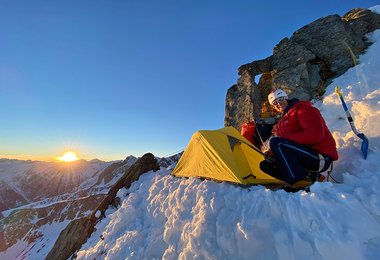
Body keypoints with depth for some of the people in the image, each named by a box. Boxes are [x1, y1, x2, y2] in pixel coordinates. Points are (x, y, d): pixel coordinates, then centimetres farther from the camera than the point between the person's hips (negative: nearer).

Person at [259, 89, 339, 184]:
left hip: (321, 158, -8)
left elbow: (315, 135, -21)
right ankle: (308, 177, -4)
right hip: (305, 158, 8)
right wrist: (270, 154, -5)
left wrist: (283, 138, -20)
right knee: (265, 165, 2)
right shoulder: (282, 121, 17)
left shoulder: (304, 109, -6)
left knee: (276, 142, -27)